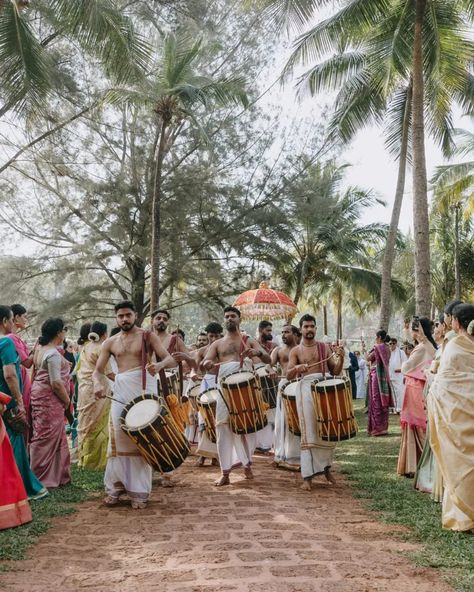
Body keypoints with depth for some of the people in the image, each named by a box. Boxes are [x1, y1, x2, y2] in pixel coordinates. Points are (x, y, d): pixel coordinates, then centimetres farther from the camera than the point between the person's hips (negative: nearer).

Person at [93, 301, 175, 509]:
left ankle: (139, 491, 3)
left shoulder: (147, 336, 5)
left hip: (144, 387, -2)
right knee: (119, 438, 0)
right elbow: (98, 370, 11)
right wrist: (98, 383, -13)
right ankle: (115, 486, 10)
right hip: (121, 390, 3)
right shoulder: (110, 343, 14)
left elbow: (170, 359, -1)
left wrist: (159, 364, -25)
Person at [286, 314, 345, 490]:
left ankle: (326, 467, 25)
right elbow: (288, 375, 0)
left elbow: (336, 372, 11)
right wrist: (297, 368, -21)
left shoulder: (324, 347, 13)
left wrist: (340, 358, -7)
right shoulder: (296, 351, 7)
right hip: (307, 389, -2)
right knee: (309, 432, -5)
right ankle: (308, 476, -4)